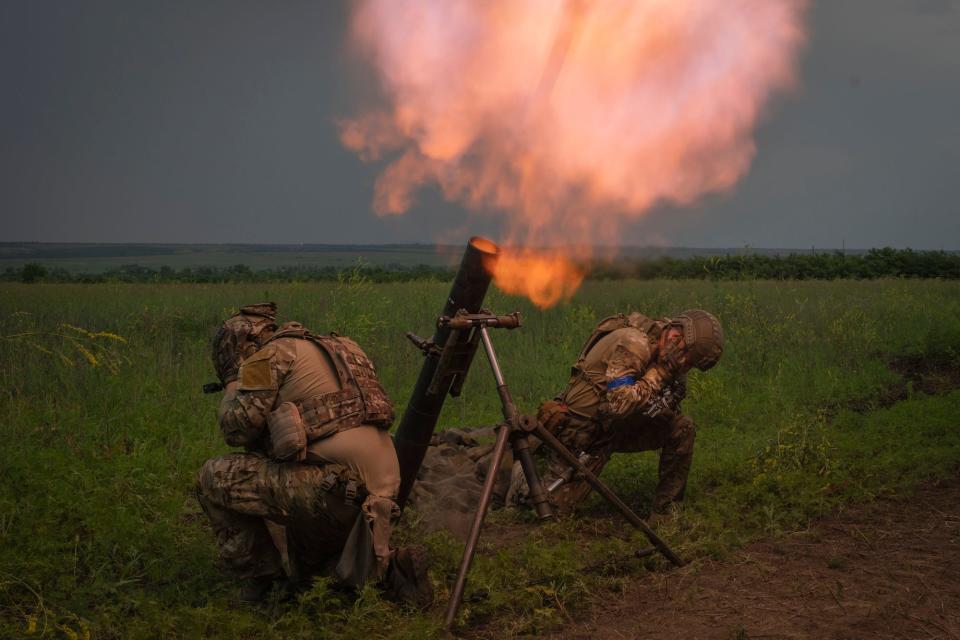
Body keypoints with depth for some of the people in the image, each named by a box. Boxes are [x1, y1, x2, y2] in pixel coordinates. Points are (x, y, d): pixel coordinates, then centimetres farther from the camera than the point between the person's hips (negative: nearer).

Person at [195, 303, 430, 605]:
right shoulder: (336, 347, 24)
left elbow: (237, 429, -5)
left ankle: (259, 578, 8)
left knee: (216, 478, 1)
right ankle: (389, 568, 14)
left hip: (336, 488, -9)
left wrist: (233, 383, 12)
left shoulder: (272, 354, 0)